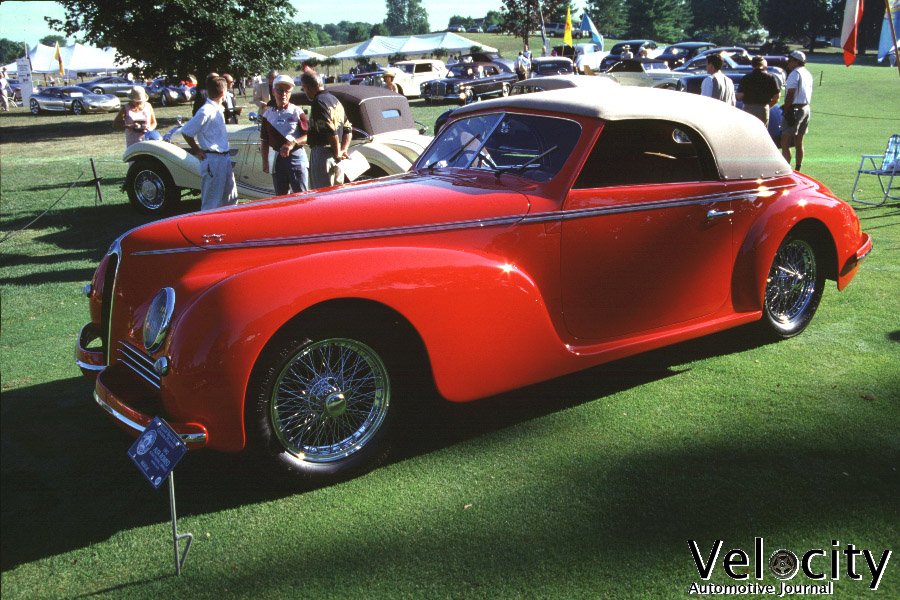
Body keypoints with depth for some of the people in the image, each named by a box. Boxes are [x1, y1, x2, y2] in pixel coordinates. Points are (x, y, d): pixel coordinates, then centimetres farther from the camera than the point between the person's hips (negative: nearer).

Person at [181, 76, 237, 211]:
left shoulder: (218, 109, 9)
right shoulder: (206, 111, -16)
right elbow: (186, 132, -15)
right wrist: (197, 151, -8)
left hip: (224, 158, 9)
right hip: (212, 160, -9)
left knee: (230, 199, 17)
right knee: (211, 202, 0)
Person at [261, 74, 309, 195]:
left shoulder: (297, 111, 0)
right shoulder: (268, 115, 10)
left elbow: (308, 135, -5)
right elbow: (264, 140, 14)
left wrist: (293, 143, -21)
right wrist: (265, 161, 8)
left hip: (297, 157, -4)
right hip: (277, 158, 4)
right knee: (280, 196, 12)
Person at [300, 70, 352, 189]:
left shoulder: (318, 102, -13)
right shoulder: (334, 100, 17)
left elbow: (331, 132, -22)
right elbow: (348, 129, 19)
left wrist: (337, 152, -11)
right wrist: (343, 150, 12)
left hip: (321, 153, -10)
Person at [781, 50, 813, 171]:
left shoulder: (795, 74, -13)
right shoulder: (808, 74, 15)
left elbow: (790, 94, -19)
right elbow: (808, 94, 18)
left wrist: (785, 111, -16)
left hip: (795, 109, -9)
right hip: (806, 108, 9)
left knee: (785, 142, -10)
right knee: (799, 142, 15)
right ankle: (798, 169, 20)